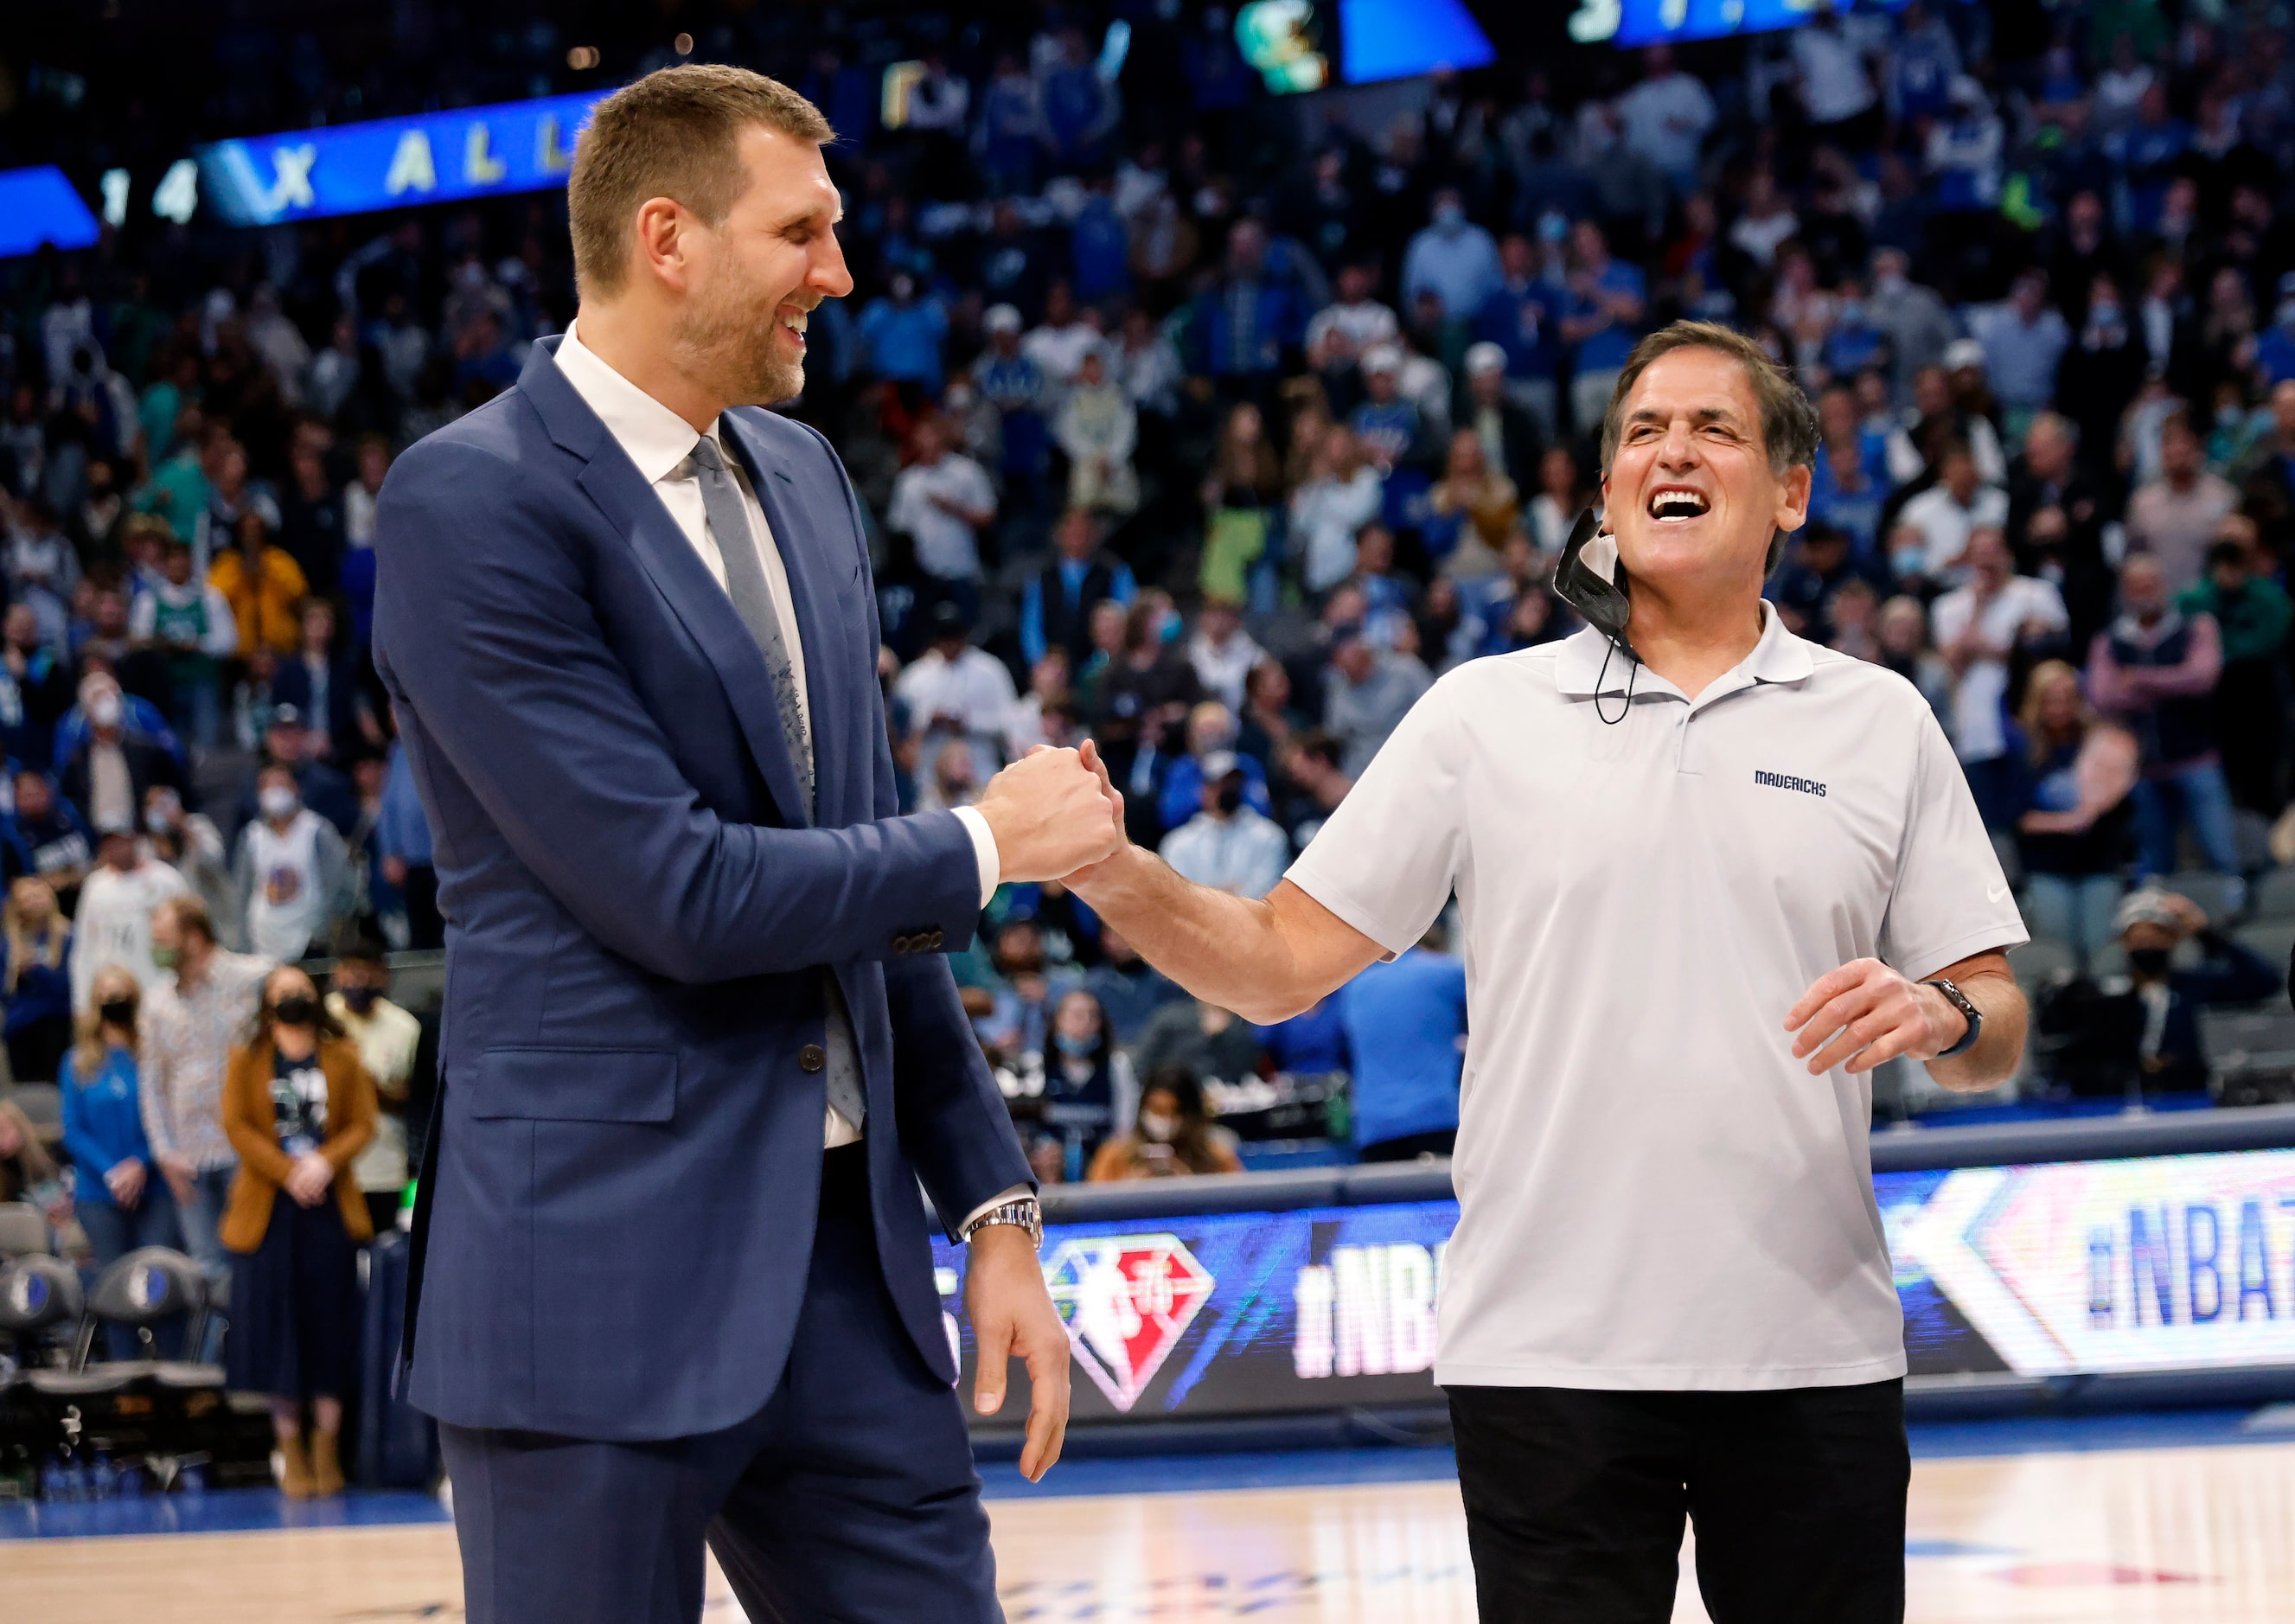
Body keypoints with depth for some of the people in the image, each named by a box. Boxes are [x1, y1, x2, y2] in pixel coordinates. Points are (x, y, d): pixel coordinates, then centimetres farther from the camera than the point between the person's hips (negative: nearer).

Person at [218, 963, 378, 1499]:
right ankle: (290, 1449, 5)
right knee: (276, 1322, -2)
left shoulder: (341, 1059, 10)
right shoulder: (246, 1061, 8)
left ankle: (326, 1449, 8)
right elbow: (237, 1126, -3)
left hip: (329, 1205, 1)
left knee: (329, 1322, 0)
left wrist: (324, 1163, -16)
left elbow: (362, 1124, 3)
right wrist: (288, 1173, -15)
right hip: (268, 1208, -1)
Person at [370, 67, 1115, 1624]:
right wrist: (988, 843, -5)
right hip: (603, 1273, -7)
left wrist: (993, 1205, 14)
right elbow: (677, 894, -18)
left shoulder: (803, 480, 14)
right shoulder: (473, 502, -12)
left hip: (847, 1256, 7)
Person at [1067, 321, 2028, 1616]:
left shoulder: (1881, 722, 9)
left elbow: (1996, 1039, 9)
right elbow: (1278, 964, 4)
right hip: (1546, 1355, -1)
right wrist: (1107, 869, -13)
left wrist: (1936, 1014, -13)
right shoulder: (1484, 714, 7)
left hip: (1815, 1356, 1)